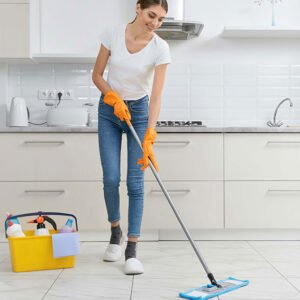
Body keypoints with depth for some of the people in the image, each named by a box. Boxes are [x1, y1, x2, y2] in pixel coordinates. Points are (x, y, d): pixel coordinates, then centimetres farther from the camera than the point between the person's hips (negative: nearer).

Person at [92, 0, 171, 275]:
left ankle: (132, 250, 0)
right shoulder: (113, 35, -11)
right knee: (111, 178, -5)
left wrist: (149, 138, -31)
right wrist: (114, 98, -19)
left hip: (139, 111, -1)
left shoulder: (160, 48, -17)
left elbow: (156, 96, -22)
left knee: (135, 182, -8)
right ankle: (116, 233, 22)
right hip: (110, 110, 1)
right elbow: (97, 75, -2)